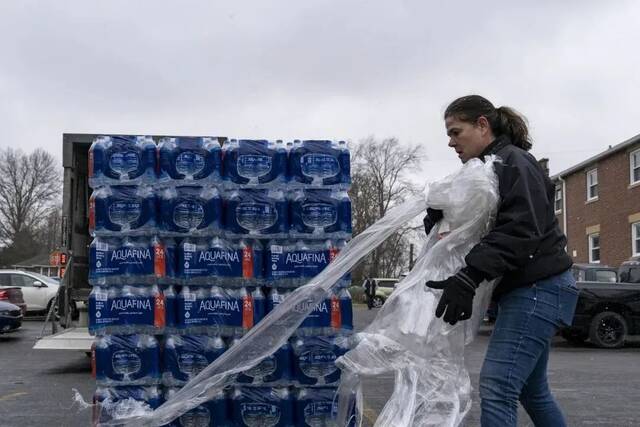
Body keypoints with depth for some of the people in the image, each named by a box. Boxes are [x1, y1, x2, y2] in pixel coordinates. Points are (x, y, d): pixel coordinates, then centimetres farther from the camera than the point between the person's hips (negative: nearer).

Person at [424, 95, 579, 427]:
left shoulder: (513, 162, -11)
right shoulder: (487, 168, 18)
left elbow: (520, 232, -24)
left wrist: (469, 277, -33)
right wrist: (438, 219, -8)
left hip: (537, 288, -10)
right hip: (531, 290, 10)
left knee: (496, 387, -15)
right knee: (532, 390, 18)